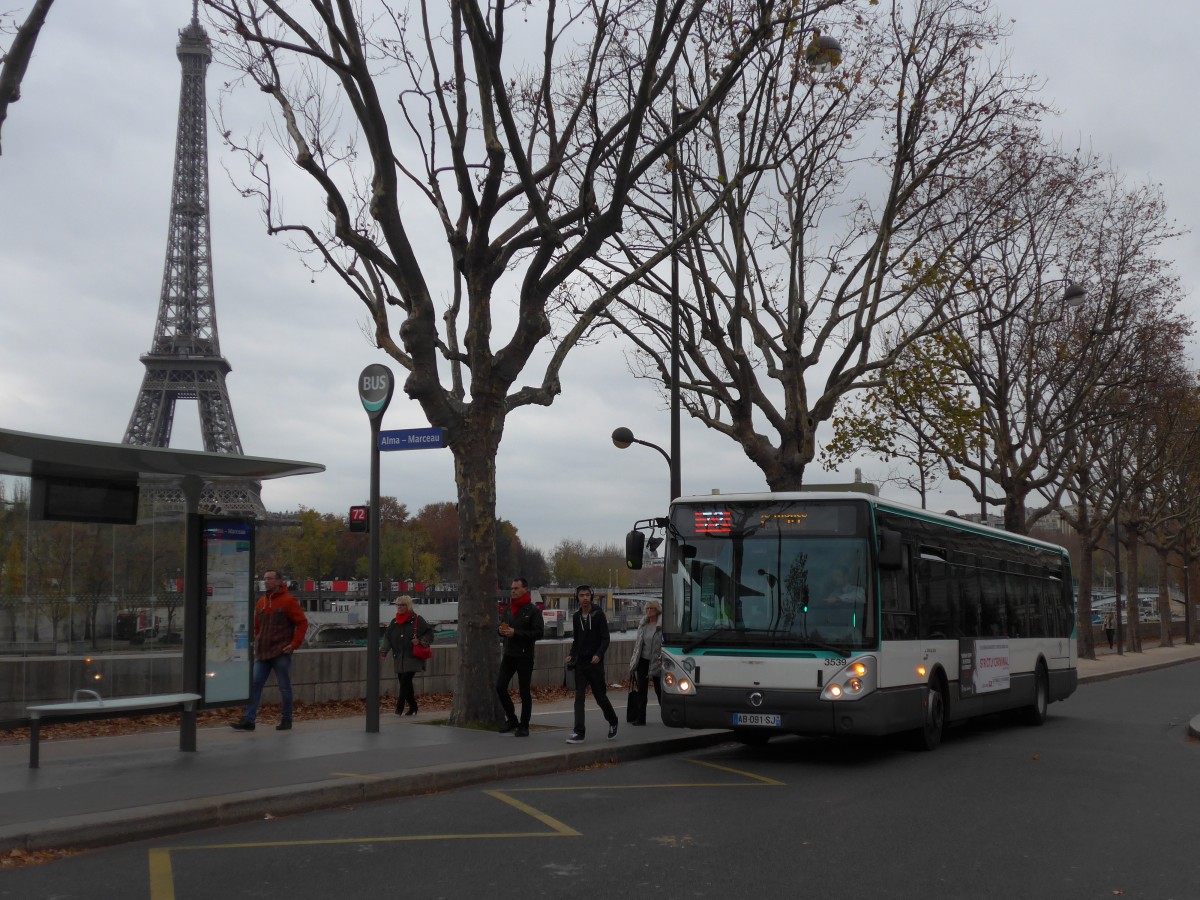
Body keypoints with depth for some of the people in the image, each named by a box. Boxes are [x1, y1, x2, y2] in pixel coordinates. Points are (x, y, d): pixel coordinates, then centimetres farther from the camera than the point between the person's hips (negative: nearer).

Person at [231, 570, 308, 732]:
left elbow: (302, 623, -8)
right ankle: (248, 720, 0)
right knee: (254, 685, -1)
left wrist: (295, 644, -13)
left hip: (281, 653, -6)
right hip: (262, 653, 6)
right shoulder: (261, 602, 13)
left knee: (284, 687, 3)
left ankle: (286, 720, 14)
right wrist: (255, 641, 10)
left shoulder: (288, 601, -6)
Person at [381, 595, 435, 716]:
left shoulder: (417, 620, -3)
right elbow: (387, 638, 10)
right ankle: (413, 708, 20)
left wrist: (420, 641, -14)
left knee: (405, 683, -14)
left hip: (412, 659, -5)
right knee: (406, 684, 8)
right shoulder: (394, 622, 11)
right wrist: (383, 651, -3)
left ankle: (399, 708, -12)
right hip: (399, 659, 5)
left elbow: (429, 633, 1)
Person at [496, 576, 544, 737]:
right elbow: (502, 628, 22)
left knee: (524, 692, 1)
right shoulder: (507, 610, 14)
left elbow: (539, 633, -14)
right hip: (508, 655, 6)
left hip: (525, 656, -6)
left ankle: (524, 726, 11)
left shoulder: (533, 611, -7)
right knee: (500, 687, -2)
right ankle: (511, 719, 16)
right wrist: (502, 631, -3)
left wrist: (516, 633, -20)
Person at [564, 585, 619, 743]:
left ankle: (612, 722, 30)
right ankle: (579, 733, -6)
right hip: (580, 662, 4)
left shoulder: (598, 614, -5)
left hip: (595, 662, -4)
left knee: (601, 697, 6)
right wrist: (571, 654, 3)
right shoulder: (576, 617, 9)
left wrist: (599, 655, -23)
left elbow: (605, 638, -8)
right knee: (579, 698, -4)